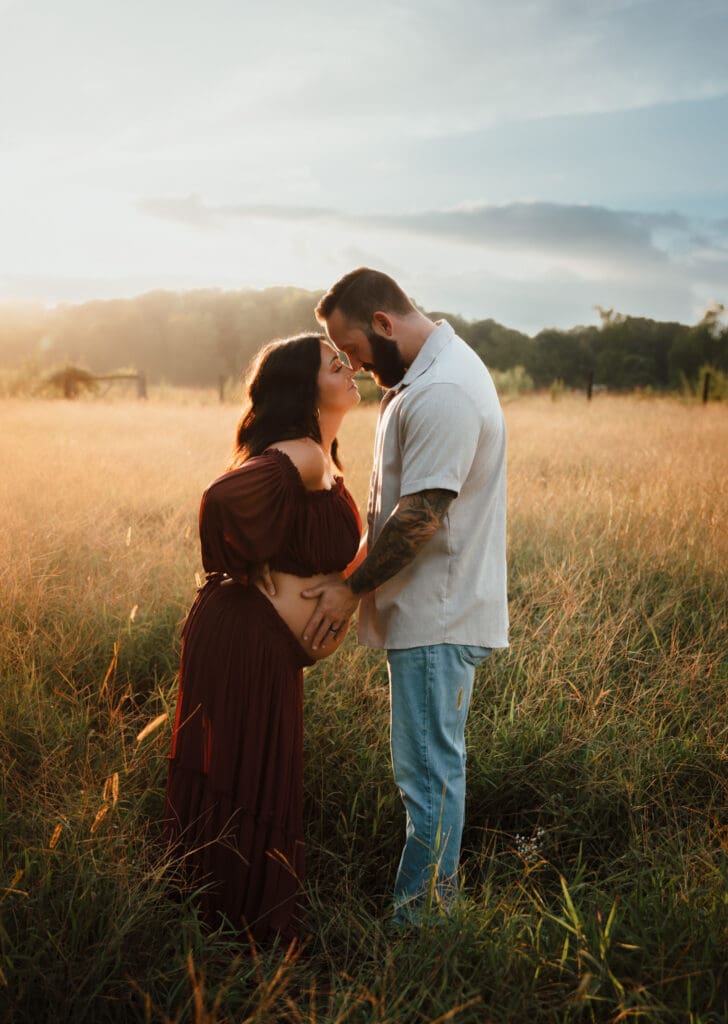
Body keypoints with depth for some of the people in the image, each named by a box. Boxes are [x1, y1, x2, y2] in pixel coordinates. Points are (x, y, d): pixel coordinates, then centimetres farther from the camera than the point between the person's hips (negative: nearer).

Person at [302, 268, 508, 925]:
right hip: (430, 608, 11)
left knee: (430, 770, -2)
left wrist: (353, 587, -14)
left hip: (439, 617, -11)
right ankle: (436, 894, 31)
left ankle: (417, 923, 9)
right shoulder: (424, 373, 13)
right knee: (433, 763, 18)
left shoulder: (442, 393, -22)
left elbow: (420, 517, -24)